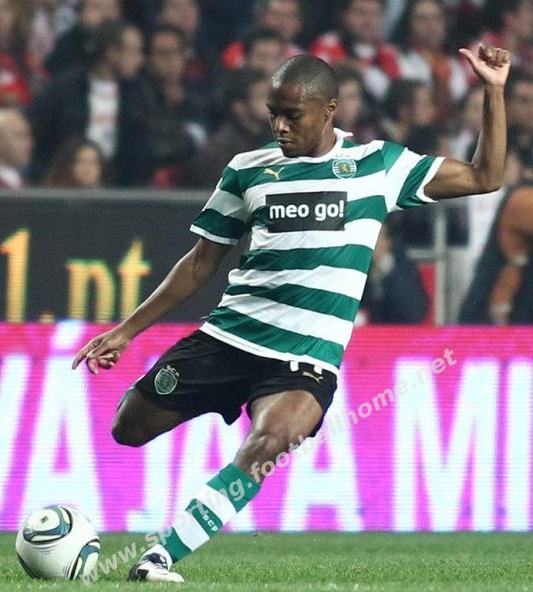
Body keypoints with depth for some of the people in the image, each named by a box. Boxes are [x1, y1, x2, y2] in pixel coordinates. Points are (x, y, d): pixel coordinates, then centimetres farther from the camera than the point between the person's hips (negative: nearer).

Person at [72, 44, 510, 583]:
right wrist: (127, 330, 12)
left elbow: (483, 177, 8)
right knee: (128, 429, -2)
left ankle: (159, 558, -32)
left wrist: (493, 92, -3)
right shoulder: (248, 170, 9)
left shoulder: (376, 165, 6)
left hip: (307, 357, -4)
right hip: (227, 336, 4)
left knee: (269, 442, -31)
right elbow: (202, 261, 16)